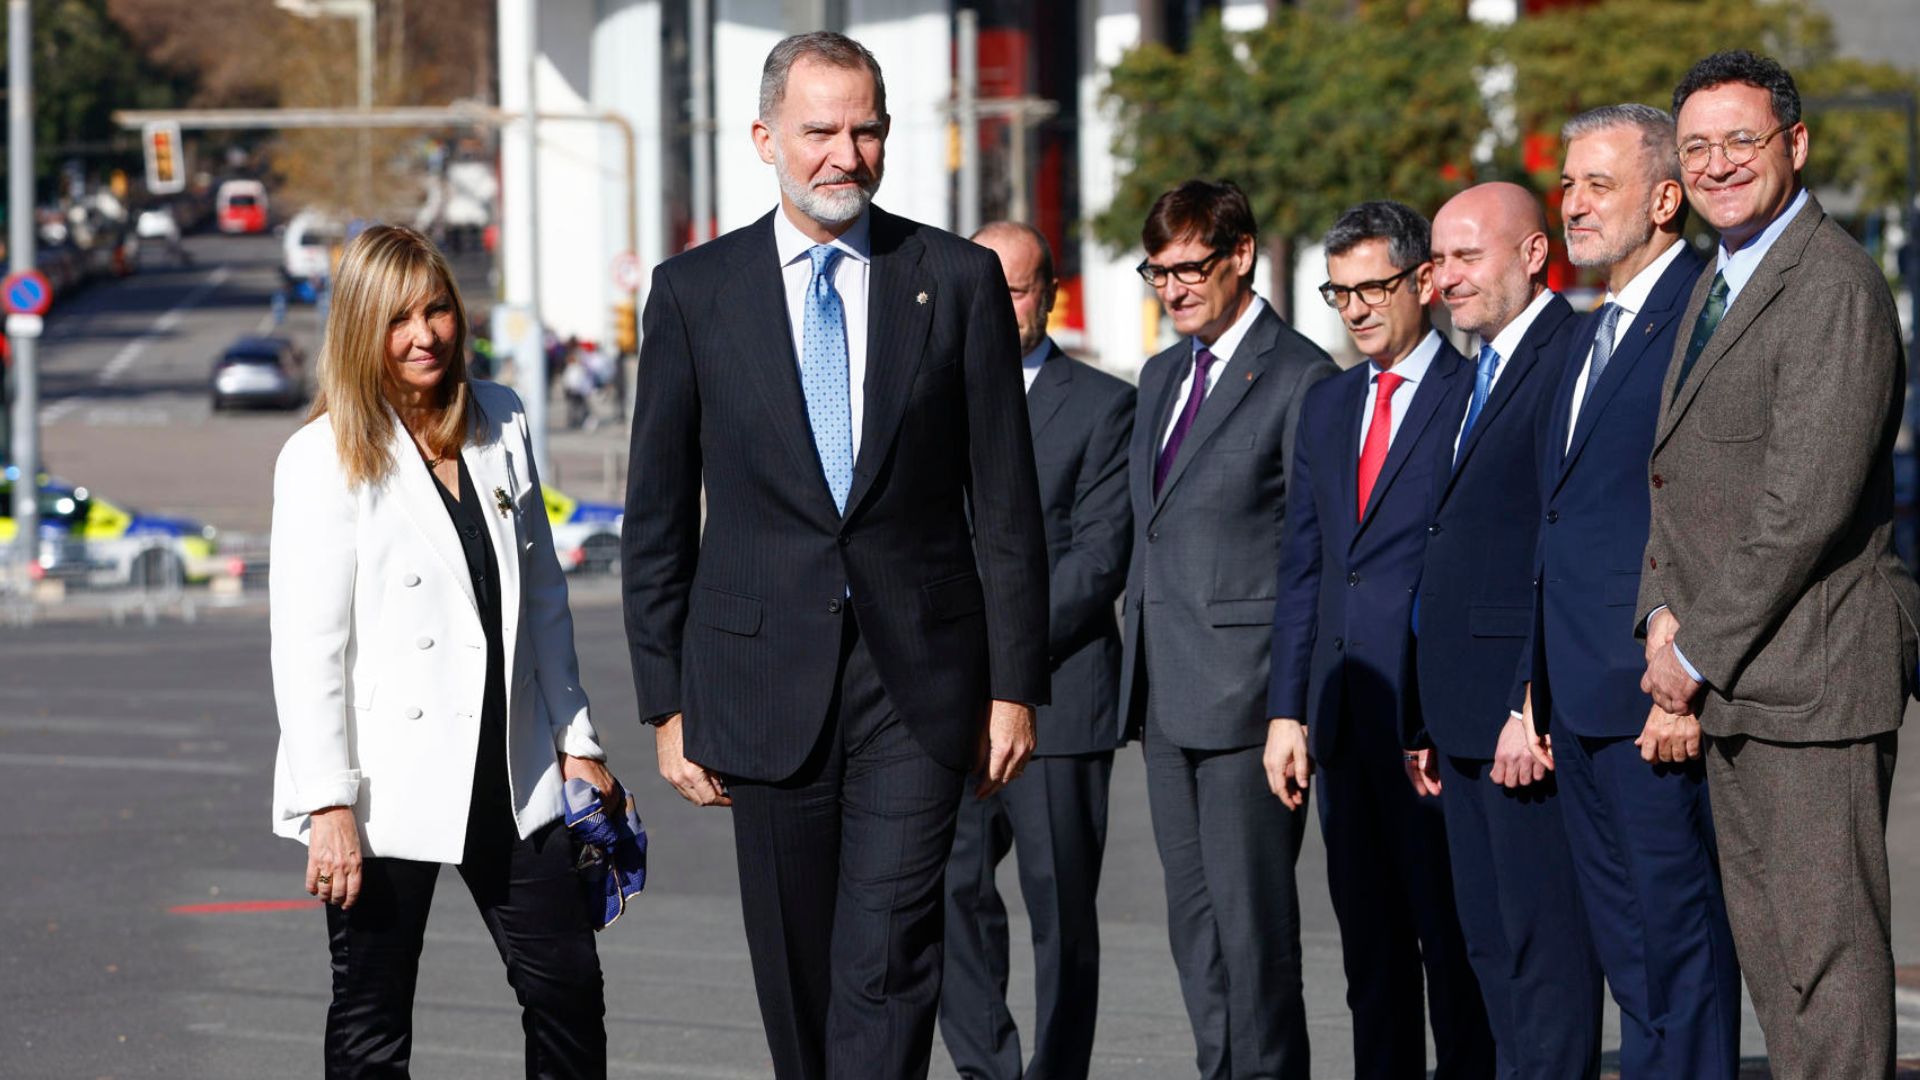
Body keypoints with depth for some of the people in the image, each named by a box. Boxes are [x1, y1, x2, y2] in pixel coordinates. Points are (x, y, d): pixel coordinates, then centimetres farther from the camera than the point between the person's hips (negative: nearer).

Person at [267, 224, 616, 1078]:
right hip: (386, 793, -5)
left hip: (509, 775, 5)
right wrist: (329, 808, -17)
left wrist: (574, 737, 14)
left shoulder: (501, 425, 8)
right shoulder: (324, 459, -9)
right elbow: (306, 648, -12)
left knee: (567, 986, 6)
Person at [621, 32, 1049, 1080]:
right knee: (795, 971, 8)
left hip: (919, 678, -1)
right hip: (767, 679, 1)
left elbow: (1006, 504, 4)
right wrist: (666, 704, 2)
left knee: (890, 960, -10)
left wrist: (1014, 683, 0)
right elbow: (657, 515, 6)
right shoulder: (694, 291, 4)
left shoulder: (959, 281, 3)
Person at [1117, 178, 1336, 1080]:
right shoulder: (1162, 377, 17)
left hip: (1246, 688, -8)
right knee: (1193, 913, 10)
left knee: (1251, 910, -6)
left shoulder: (1299, 378, -8)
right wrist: (1137, 671, 16)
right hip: (1166, 694, 8)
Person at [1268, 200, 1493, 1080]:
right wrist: (1287, 710, 10)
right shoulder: (1327, 406, 17)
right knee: (1369, 941, 9)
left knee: (1452, 939, -4)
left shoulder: (1478, 397, -4)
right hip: (1345, 712, 7)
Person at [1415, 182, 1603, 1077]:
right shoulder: (1484, 374, 19)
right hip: (1466, 715, 10)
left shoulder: (1569, 361, -12)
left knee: (1545, 941, -7)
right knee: (1488, 939, 12)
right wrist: (1427, 717, 17)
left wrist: (1533, 708, -22)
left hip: (1525, 712, -10)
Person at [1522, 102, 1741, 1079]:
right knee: (1626, 952, 12)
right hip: (1582, 702, 10)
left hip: (1656, 700, -10)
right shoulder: (1594, 334, 20)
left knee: (1678, 944, -5)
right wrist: (1538, 694, 19)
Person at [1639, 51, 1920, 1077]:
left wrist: (1700, 651, -15)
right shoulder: (1715, 288, 17)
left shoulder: (1834, 287, -15)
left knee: (1828, 940, -6)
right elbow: (1679, 476, 21)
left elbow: (1808, 503, -21)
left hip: (1813, 677, -10)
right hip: (1731, 683, 10)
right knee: (1764, 936, 13)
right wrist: (1665, 614, 3)